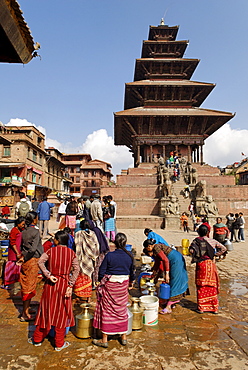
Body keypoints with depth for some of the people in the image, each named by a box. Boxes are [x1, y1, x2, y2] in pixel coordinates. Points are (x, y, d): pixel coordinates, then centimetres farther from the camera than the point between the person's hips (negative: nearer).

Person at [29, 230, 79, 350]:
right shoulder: (71, 253, -3)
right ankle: (59, 344, 21)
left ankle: (37, 339, 31)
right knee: (61, 313, 11)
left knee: (46, 310, 15)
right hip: (64, 284, 0)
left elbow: (40, 262, -19)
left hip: (51, 284, 0)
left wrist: (48, 275, -17)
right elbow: (76, 269, -11)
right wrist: (70, 285, -9)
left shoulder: (51, 251, -5)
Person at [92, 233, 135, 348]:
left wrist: (101, 282, 9)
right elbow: (132, 272, 7)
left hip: (109, 286, -3)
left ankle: (104, 340, 19)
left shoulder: (109, 255, -16)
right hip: (123, 286, 3)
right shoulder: (129, 256, -6)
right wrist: (131, 282, 26)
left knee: (107, 311, 9)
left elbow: (101, 272, -10)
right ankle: (123, 337, 28)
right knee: (122, 310, 17)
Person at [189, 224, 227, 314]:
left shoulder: (196, 241, -6)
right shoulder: (212, 241, 2)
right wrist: (215, 255, 10)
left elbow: (191, 250, -19)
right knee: (212, 287, 12)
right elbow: (224, 248, 3)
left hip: (201, 264, -2)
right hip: (210, 264, 2)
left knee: (201, 287, 8)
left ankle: (201, 307, 14)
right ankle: (214, 308, 20)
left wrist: (196, 255, 1)